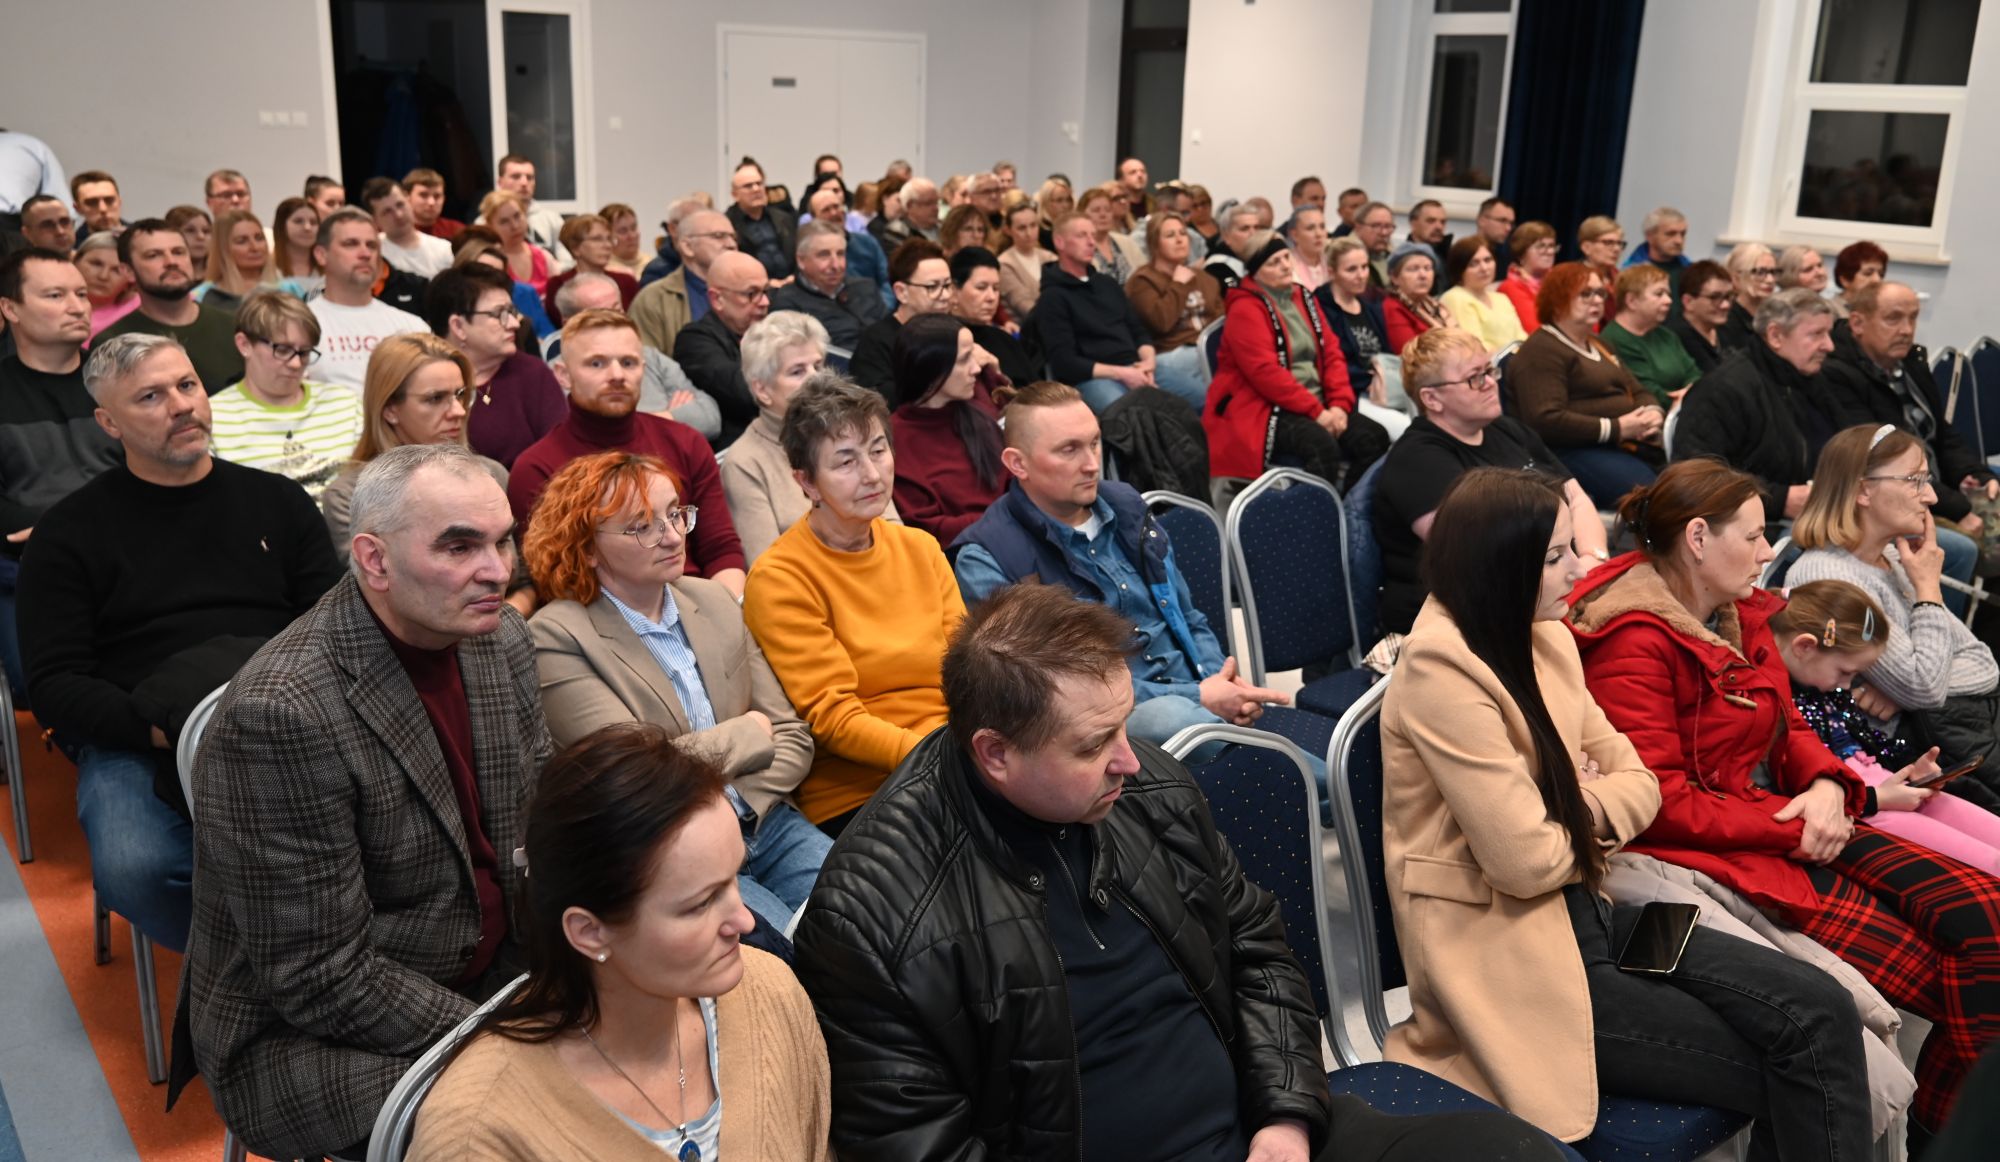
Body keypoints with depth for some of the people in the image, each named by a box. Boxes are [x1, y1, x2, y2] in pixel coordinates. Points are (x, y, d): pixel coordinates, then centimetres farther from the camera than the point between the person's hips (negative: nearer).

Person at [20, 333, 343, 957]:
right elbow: (54, 686, 1)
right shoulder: (69, 531, 8)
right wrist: (161, 729, -16)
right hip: (134, 742, -1)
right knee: (134, 872, -33)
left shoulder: (277, 500, 15)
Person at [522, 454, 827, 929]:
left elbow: (793, 736, 10)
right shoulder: (558, 636, -7)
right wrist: (749, 731, -2)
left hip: (762, 821, 6)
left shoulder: (714, 600, 12)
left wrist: (733, 805, -10)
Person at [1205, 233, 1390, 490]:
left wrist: (1340, 404, -5)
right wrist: (1316, 411, -19)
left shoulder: (1304, 298, 15)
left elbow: (1332, 353, 11)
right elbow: (1265, 372, -18)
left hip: (1317, 404, 8)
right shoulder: (1245, 309, -8)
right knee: (1323, 446, -33)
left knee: (1375, 438, -12)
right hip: (1263, 408, -8)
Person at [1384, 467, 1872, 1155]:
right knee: (1790, 1065, -9)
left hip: (1582, 912, 7)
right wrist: (1589, 818, -1)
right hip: (1513, 961, -7)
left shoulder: (1546, 639, 5)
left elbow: (1637, 779, 11)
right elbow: (1528, 860, -22)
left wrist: (1589, 808, -11)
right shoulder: (1442, 669, -21)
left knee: (1821, 1012, -8)